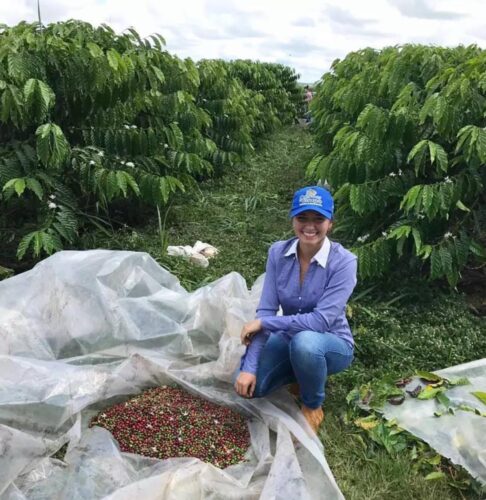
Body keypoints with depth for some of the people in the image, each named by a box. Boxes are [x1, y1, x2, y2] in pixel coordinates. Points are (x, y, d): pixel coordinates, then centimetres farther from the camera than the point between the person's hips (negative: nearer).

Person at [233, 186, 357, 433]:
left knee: (305, 342, -38)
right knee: (246, 384, -18)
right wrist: (250, 367, -22)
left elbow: (322, 320, -30)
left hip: (331, 344, -3)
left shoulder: (344, 261, -24)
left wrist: (263, 323, -26)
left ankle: (312, 406, -6)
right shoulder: (278, 252, -12)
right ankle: (301, 375, 13)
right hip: (289, 338, 4)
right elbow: (266, 310, -15)